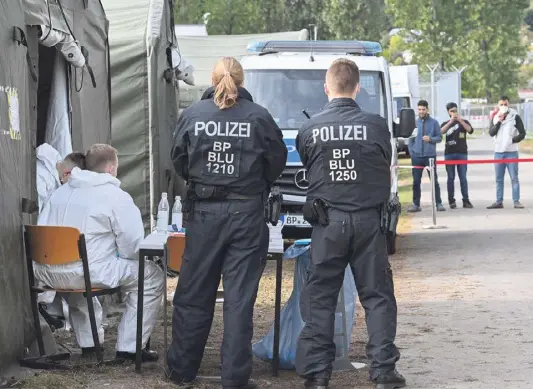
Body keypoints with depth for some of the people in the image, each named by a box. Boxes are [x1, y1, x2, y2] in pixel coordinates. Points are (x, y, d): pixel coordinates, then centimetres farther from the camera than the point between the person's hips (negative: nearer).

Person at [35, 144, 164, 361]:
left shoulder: (60, 193, 16)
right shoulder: (117, 197, -3)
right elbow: (133, 247, -6)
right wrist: (121, 252, 18)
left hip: (47, 275, 7)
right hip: (90, 274, -7)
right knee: (152, 275, 8)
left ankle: (88, 342, 42)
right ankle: (128, 347, 9)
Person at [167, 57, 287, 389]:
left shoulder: (192, 115, -2)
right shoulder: (259, 117, -6)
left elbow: (179, 163, 7)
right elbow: (277, 162, 3)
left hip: (203, 211, 1)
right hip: (246, 213, -1)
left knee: (194, 294, 12)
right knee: (240, 298, 2)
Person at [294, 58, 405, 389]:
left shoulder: (310, 129, -2)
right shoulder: (376, 126, -5)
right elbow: (386, 172, 7)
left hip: (327, 222, 0)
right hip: (369, 219, 0)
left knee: (319, 298, 6)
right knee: (378, 295, 8)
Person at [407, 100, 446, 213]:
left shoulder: (434, 123, 1)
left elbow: (439, 137, 2)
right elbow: (411, 138, 11)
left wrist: (431, 139, -17)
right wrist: (411, 150, 1)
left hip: (430, 155, -2)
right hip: (416, 156, 2)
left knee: (434, 181, 0)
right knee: (416, 181, 5)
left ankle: (438, 203, 5)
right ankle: (416, 204, 11)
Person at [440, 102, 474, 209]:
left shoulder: (463, 122, 12)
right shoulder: (446, 124, 12)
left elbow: (470, 130, -8)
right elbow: (441, 131, -10)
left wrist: (460, 121, -18)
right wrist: (451, 122, -20)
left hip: (462, 153, 0)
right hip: (449, 154, 0)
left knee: (463, 178, -3)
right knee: (451, 178, 0)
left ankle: (466, 200, -2)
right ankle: (451, 200, 2)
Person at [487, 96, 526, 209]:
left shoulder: (515, 117, -2)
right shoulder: (496, 117, 9)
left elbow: (522, 133, -4)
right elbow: (491, 133, -3)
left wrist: (512, 140, -15)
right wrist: (499, 121, -11)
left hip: (511, 152, -4)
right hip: (498, 152, 4)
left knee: (514, 178, -3)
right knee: (499, 179, 9)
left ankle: (516, 201, 0)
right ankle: (499, 202, 14)